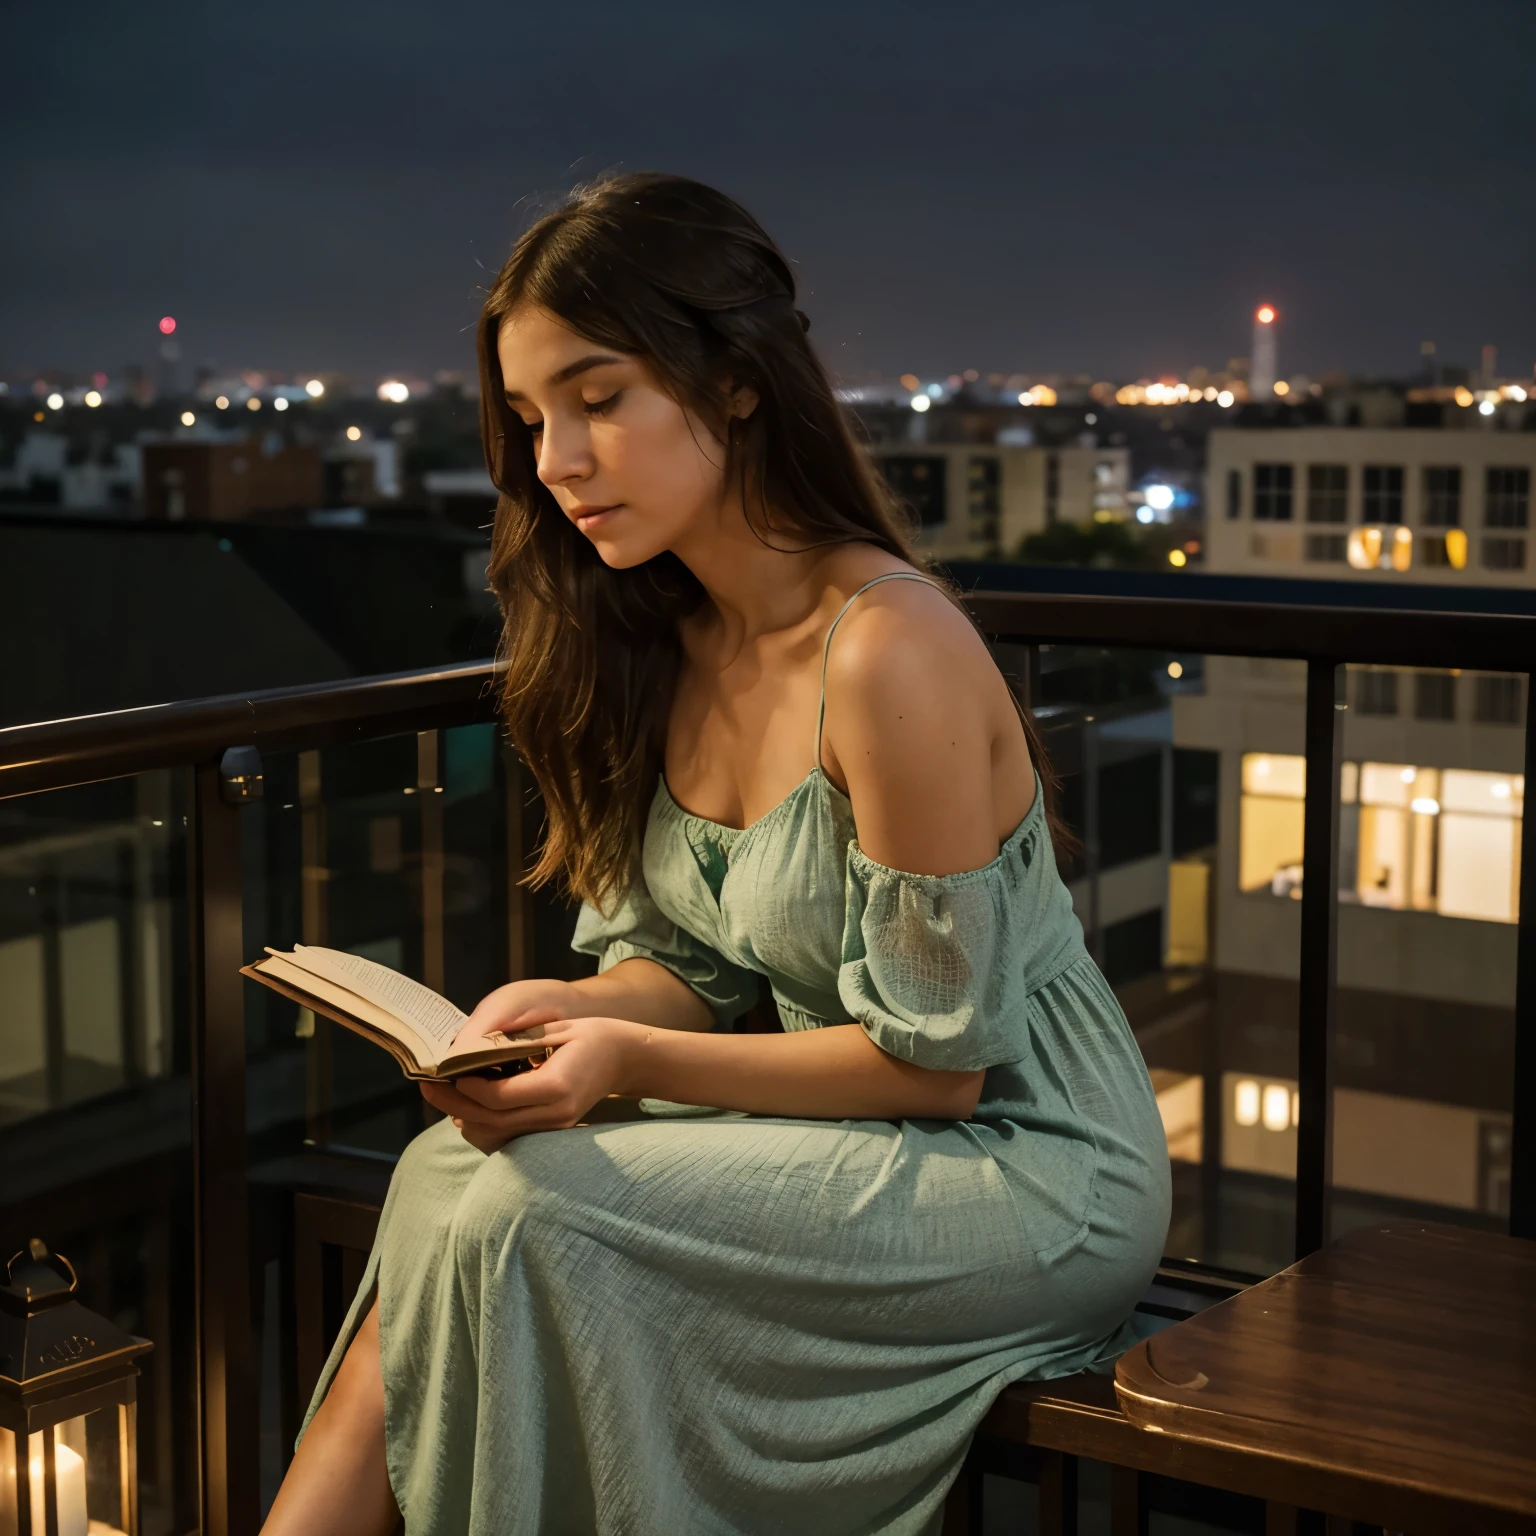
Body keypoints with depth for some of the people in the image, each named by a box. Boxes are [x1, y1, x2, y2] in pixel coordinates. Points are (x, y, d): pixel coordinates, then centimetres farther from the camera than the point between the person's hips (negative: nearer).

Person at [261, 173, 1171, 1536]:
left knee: (530, 1211, -23)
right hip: (857, 1139, 7)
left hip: (1033, 1167, -7)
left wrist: (633, 1061, -22)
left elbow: (936, 1061, -18)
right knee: (450, 1167, -15)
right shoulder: (664, 645, 3)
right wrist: (567, 1009, -11)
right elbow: (694, 967, 9)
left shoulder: (888, 653, -23)